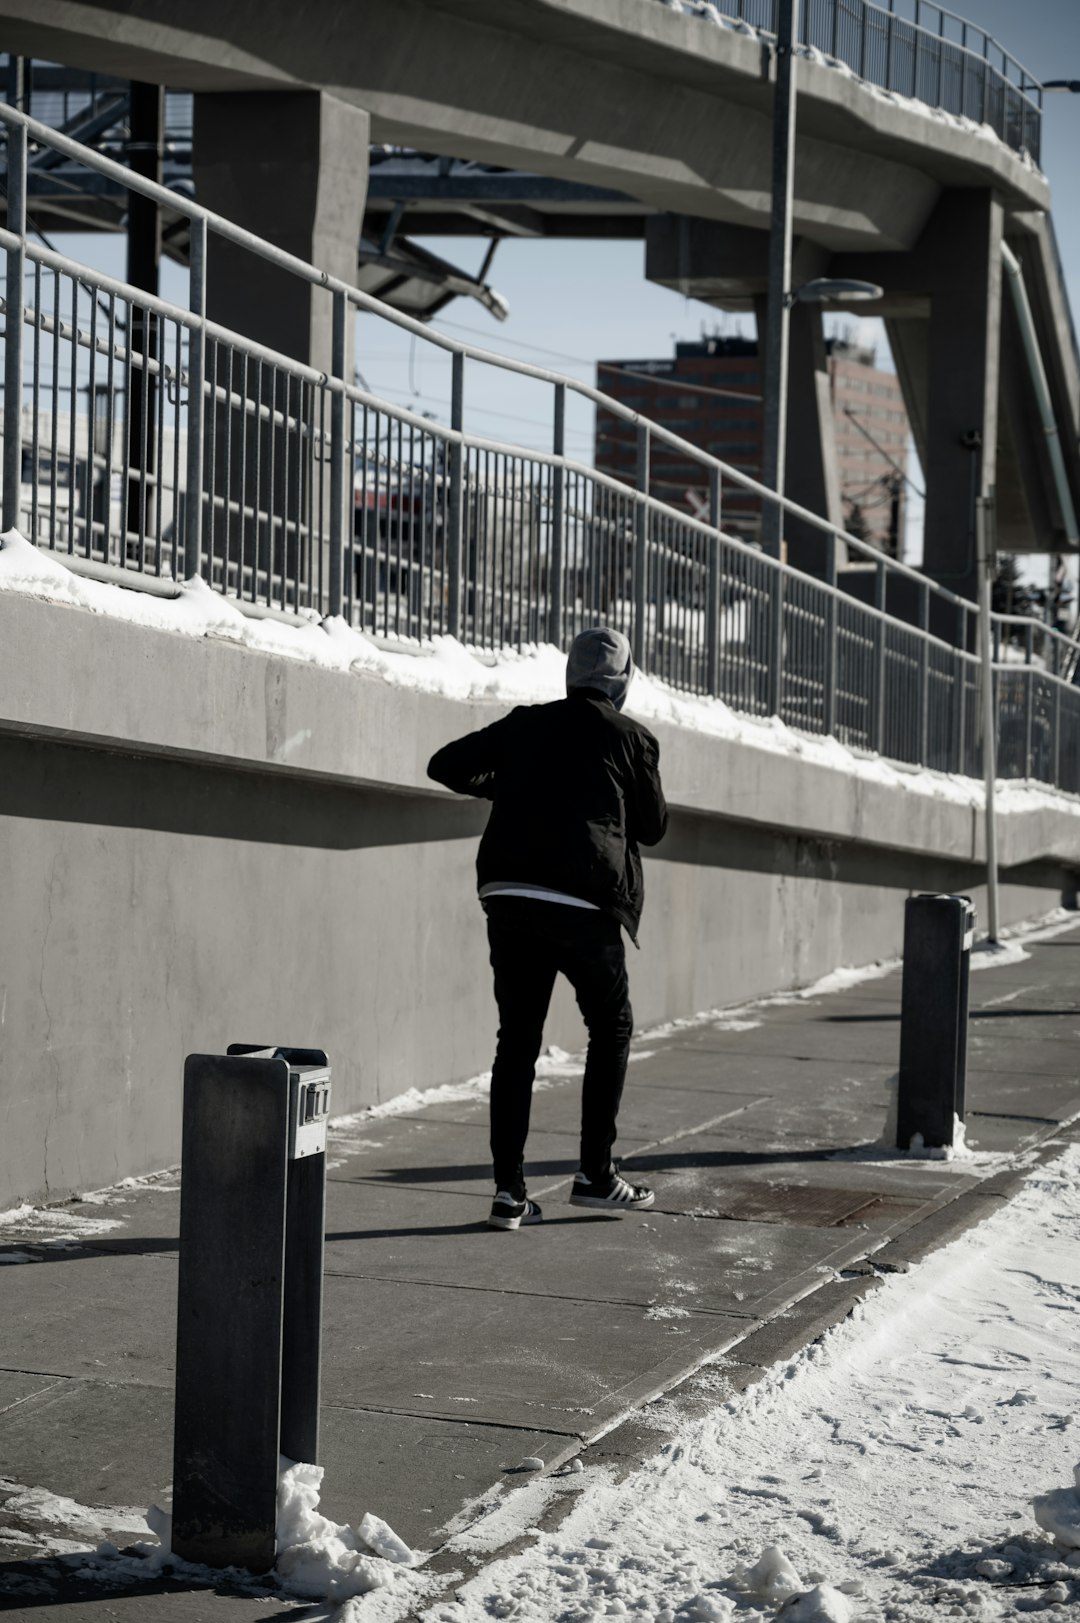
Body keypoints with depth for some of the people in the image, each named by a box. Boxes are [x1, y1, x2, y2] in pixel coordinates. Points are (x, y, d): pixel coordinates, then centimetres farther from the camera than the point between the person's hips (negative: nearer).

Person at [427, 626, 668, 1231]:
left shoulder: (525, 725, 12)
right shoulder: (631, 738, 3)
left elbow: (445, 765, 14)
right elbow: (653, 827, 12)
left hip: (509, 900, 3)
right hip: (583, 903, -3)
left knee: (518, 1039, 7)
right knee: (612, 1027, 15)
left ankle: (510, 1191, 2)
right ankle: (597, 1174, 13)